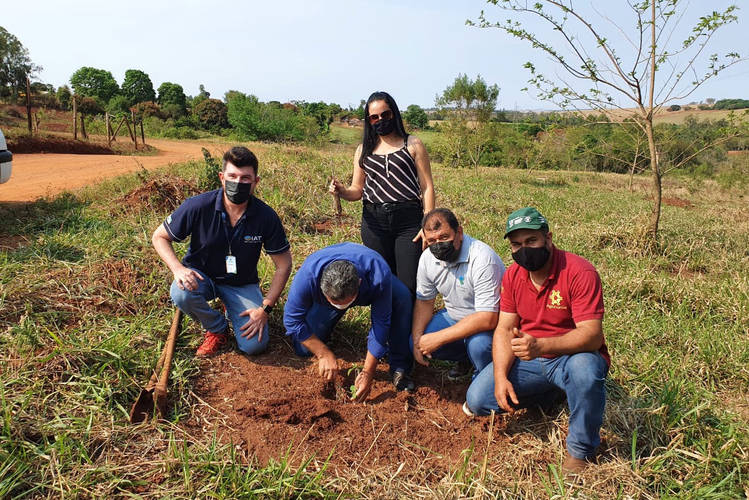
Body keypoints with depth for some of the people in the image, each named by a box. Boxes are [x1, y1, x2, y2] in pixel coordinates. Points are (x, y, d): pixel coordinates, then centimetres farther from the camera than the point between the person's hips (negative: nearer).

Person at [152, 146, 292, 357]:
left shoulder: (266, 217, -18)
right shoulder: (198, 206, -20)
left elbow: (284, 265, -9)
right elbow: (159, 237, -6)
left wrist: (265, 309, -15)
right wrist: (178, 269, -25)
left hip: (242, 284, 0)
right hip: (201, 276, 0)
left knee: (254, 345, -16)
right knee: (181, 293, -36)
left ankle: (232, 309, 19)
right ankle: (217, 328, -2)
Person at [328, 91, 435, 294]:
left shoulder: (413, 145, 5)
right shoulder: (363, 150, 13)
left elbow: (427, 187, 2)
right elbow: (357, 190, 13)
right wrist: (341, 191, -10)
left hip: (409, 219, -2)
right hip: (374, 222, 3)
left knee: (408, 286, -6)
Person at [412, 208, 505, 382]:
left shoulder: (482, 258, -31)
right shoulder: (428, 258, -9)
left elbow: (488, 319, -35)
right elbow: (424, 301, 4)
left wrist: (438, 338, -34)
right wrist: (417, 339, -11)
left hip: (492, 322, -6)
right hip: (454, 316, 6)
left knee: (478, 344, -36)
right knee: (415, 343, -10)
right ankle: (466, 357, 14)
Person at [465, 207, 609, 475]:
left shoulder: (580, 272, -20)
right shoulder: (513, 275, -2)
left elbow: (591, 335, -27)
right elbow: (504, 330, -2)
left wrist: (540, 346, -43)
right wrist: (500, 377, -18)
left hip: (572, 355, -5)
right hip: (527, 359, 5)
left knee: (584, 368, -40)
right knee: (477, 399, -10)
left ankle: (580, 450, -11)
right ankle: (547, 394, 17)